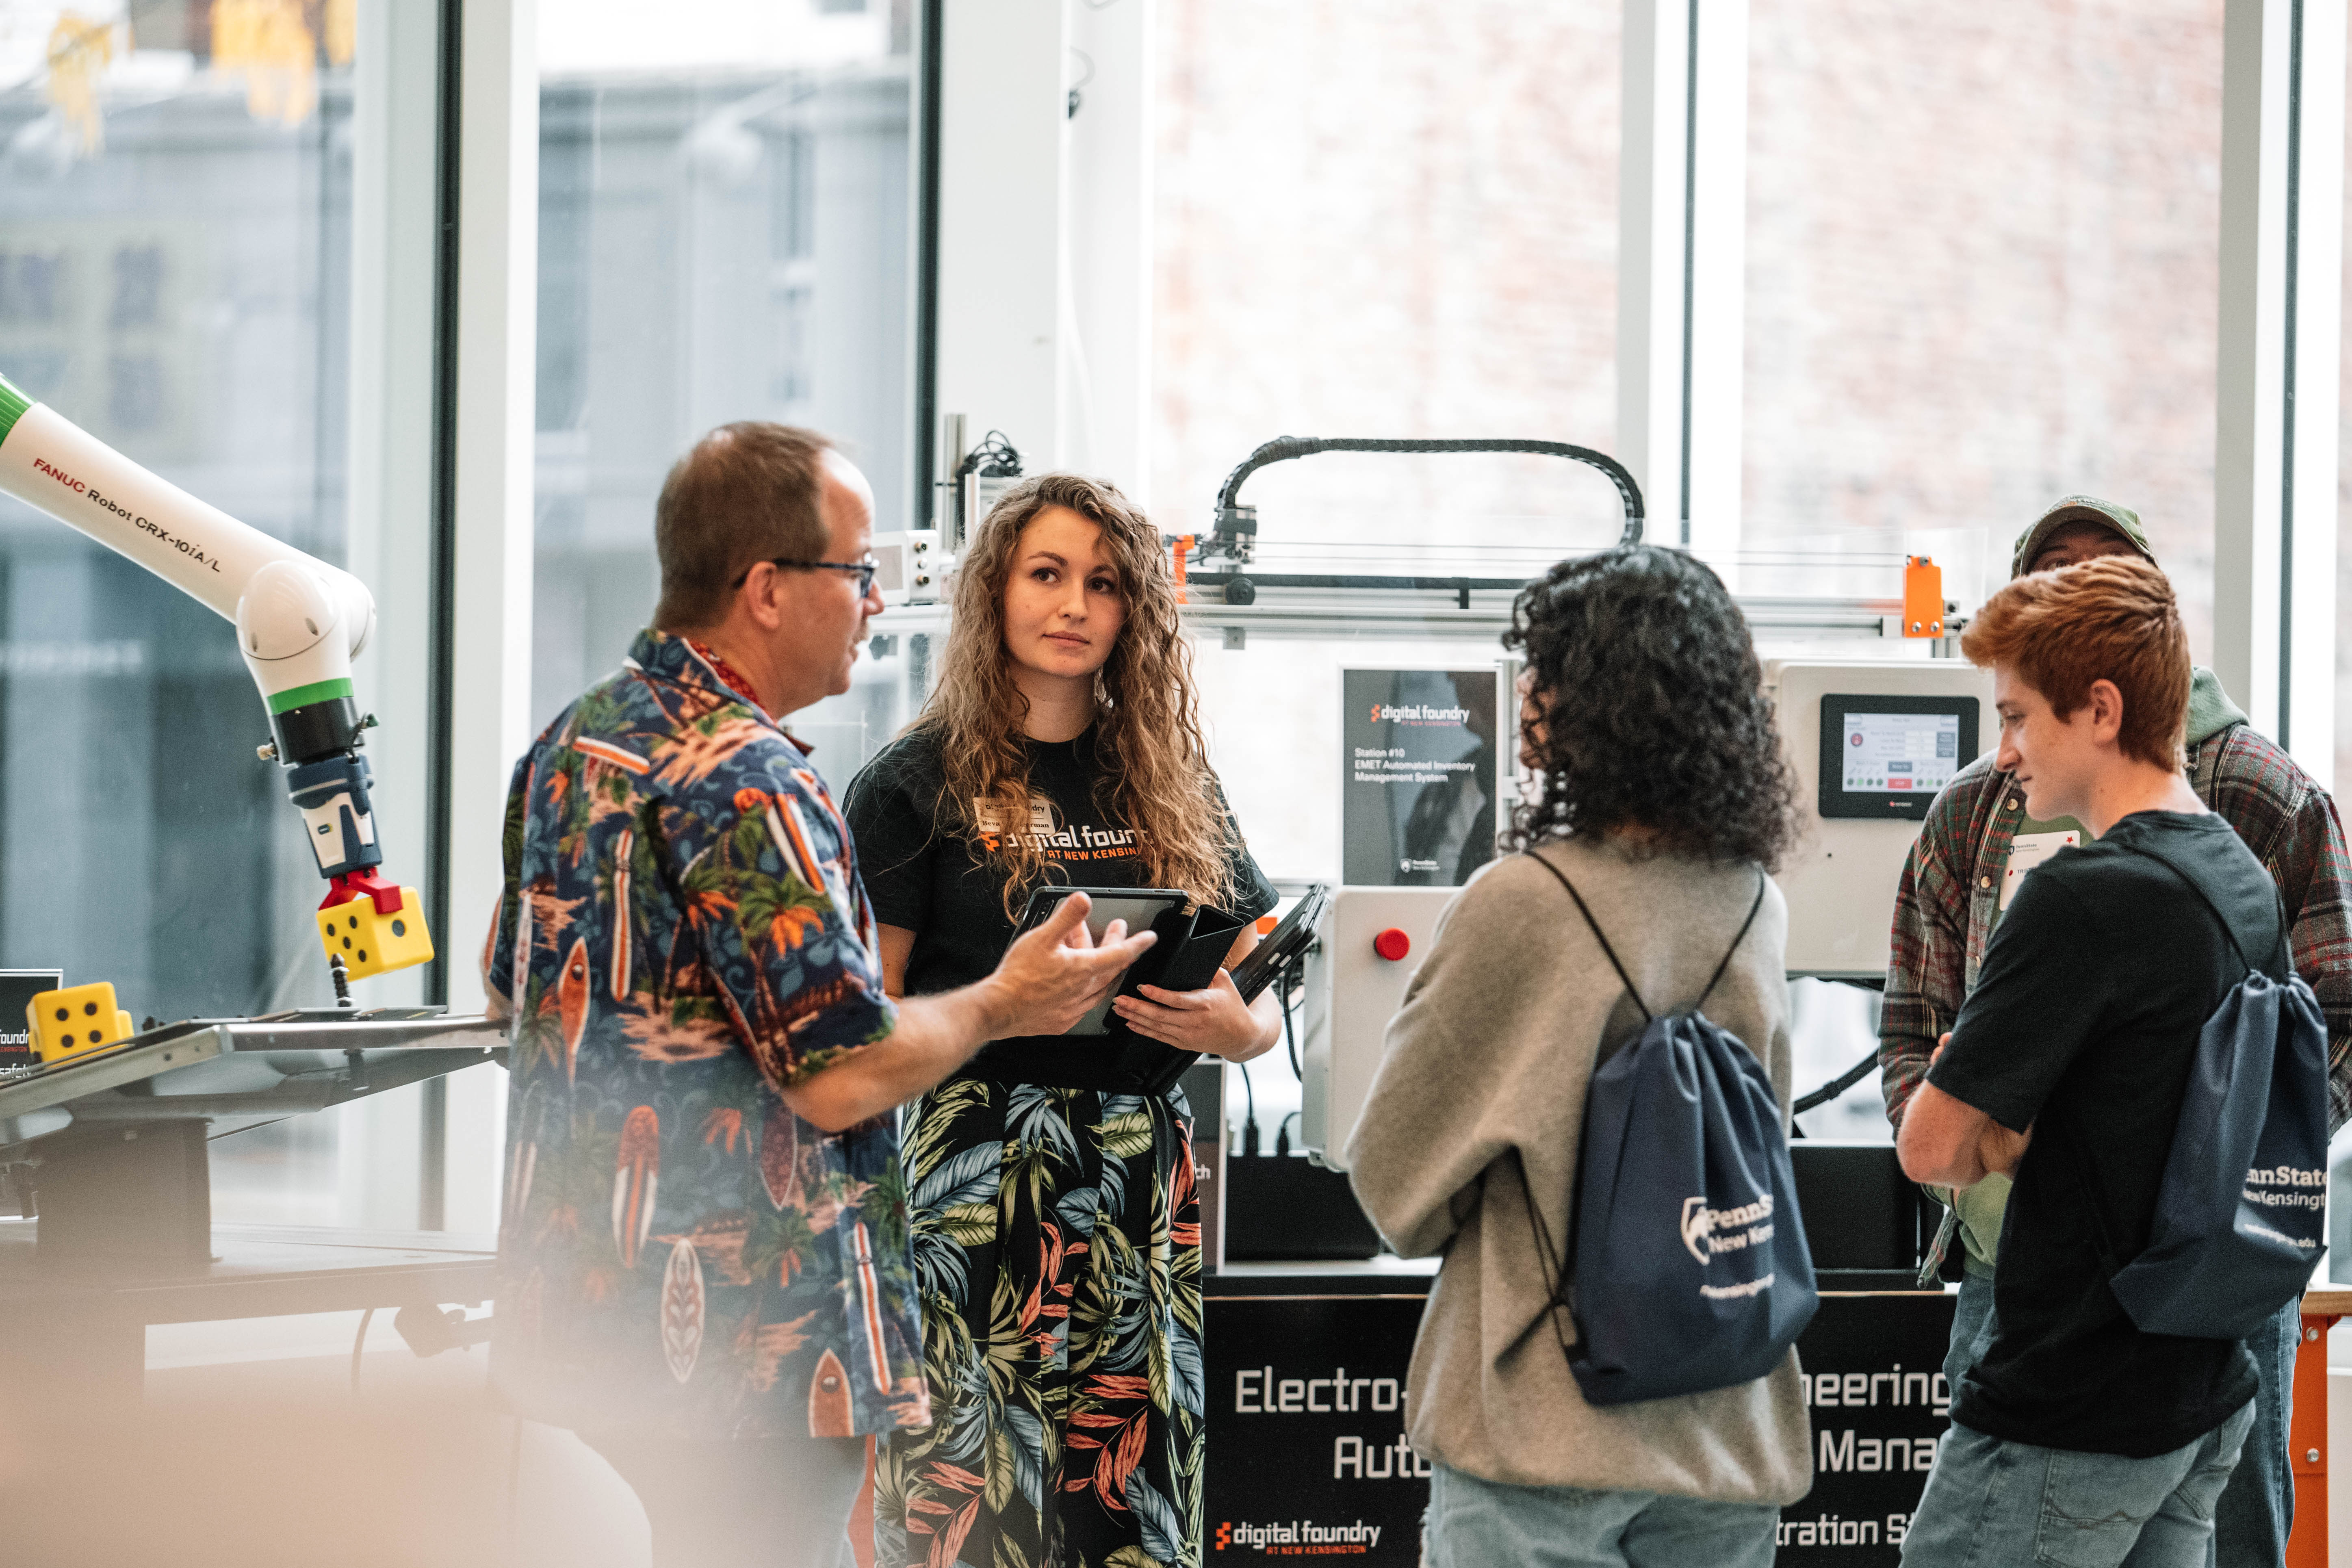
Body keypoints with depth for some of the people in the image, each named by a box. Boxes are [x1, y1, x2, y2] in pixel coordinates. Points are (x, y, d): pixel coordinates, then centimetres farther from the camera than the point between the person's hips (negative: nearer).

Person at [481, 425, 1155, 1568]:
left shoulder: (567, 745, 11)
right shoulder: (744, 783, -19)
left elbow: (512, 989, 23)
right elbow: (841, 1078, -21)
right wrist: (1001, 1005, -3)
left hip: (584, 1297, 10)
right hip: (747, 1340, -10)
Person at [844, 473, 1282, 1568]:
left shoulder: (1172, 787, 15)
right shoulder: (920, 781, 3)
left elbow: (1264, 1008, 16)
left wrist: (1224, 1025, -6)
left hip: (1143, 1173, 4)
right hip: (973, 1177, -3)